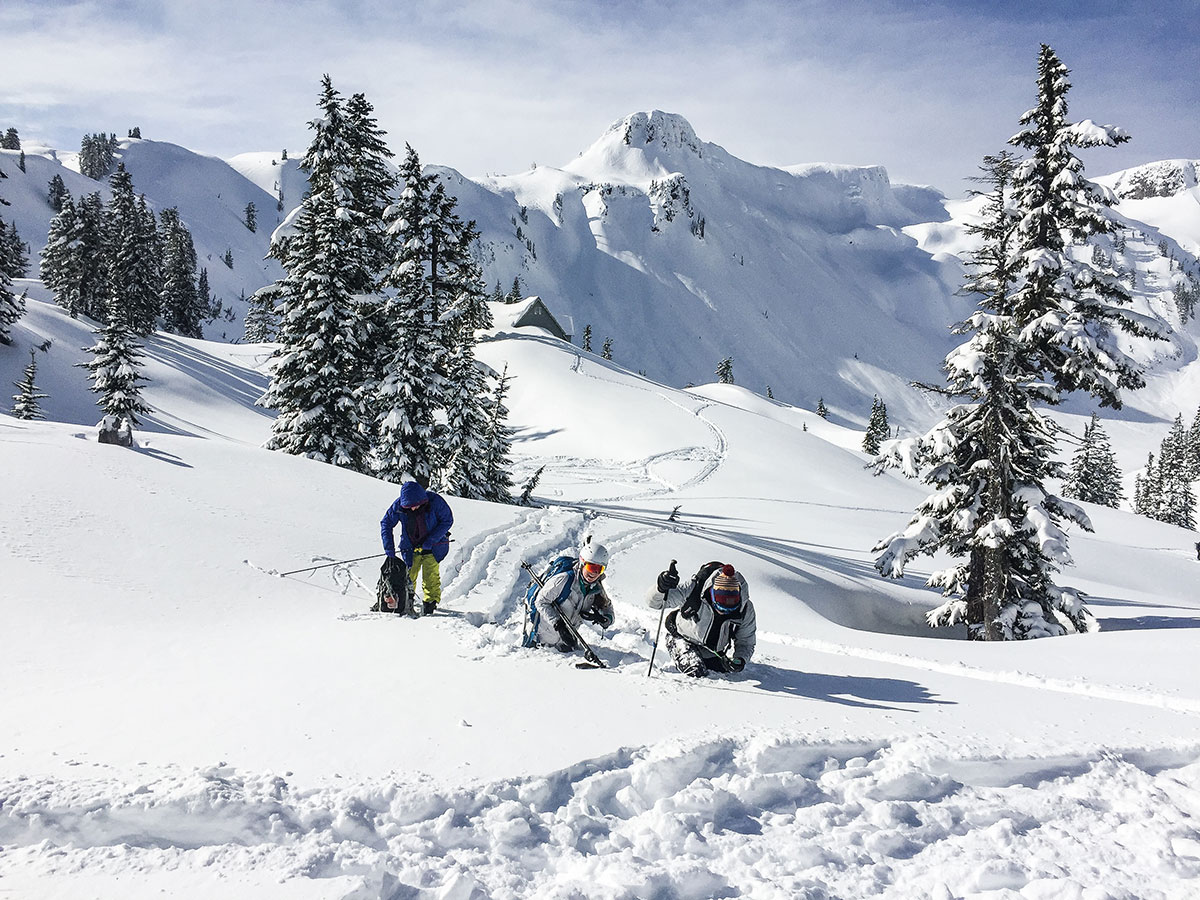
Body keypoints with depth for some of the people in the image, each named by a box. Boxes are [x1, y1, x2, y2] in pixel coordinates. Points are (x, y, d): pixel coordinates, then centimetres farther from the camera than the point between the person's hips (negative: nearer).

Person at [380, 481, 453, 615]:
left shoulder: (435, 501, -24)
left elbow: (447, 520, -12)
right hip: (410, 547, 2)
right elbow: (386, 523, -6)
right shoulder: (399, 505, -18)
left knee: (430, 576, -8)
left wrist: (431, 540, -19)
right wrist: (389, 548, -13)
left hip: (433, 547, -2)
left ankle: (431, 600, 10)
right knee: (408, 575, 5)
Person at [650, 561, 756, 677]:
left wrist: (740, 660, -32)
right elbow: (654, 602, -28)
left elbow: (745, 643, -9)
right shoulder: (694, 589, -33)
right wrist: (662, 588, -52)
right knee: (698, 673, -25)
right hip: (682, 639, -4)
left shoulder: (746, 610, -24)